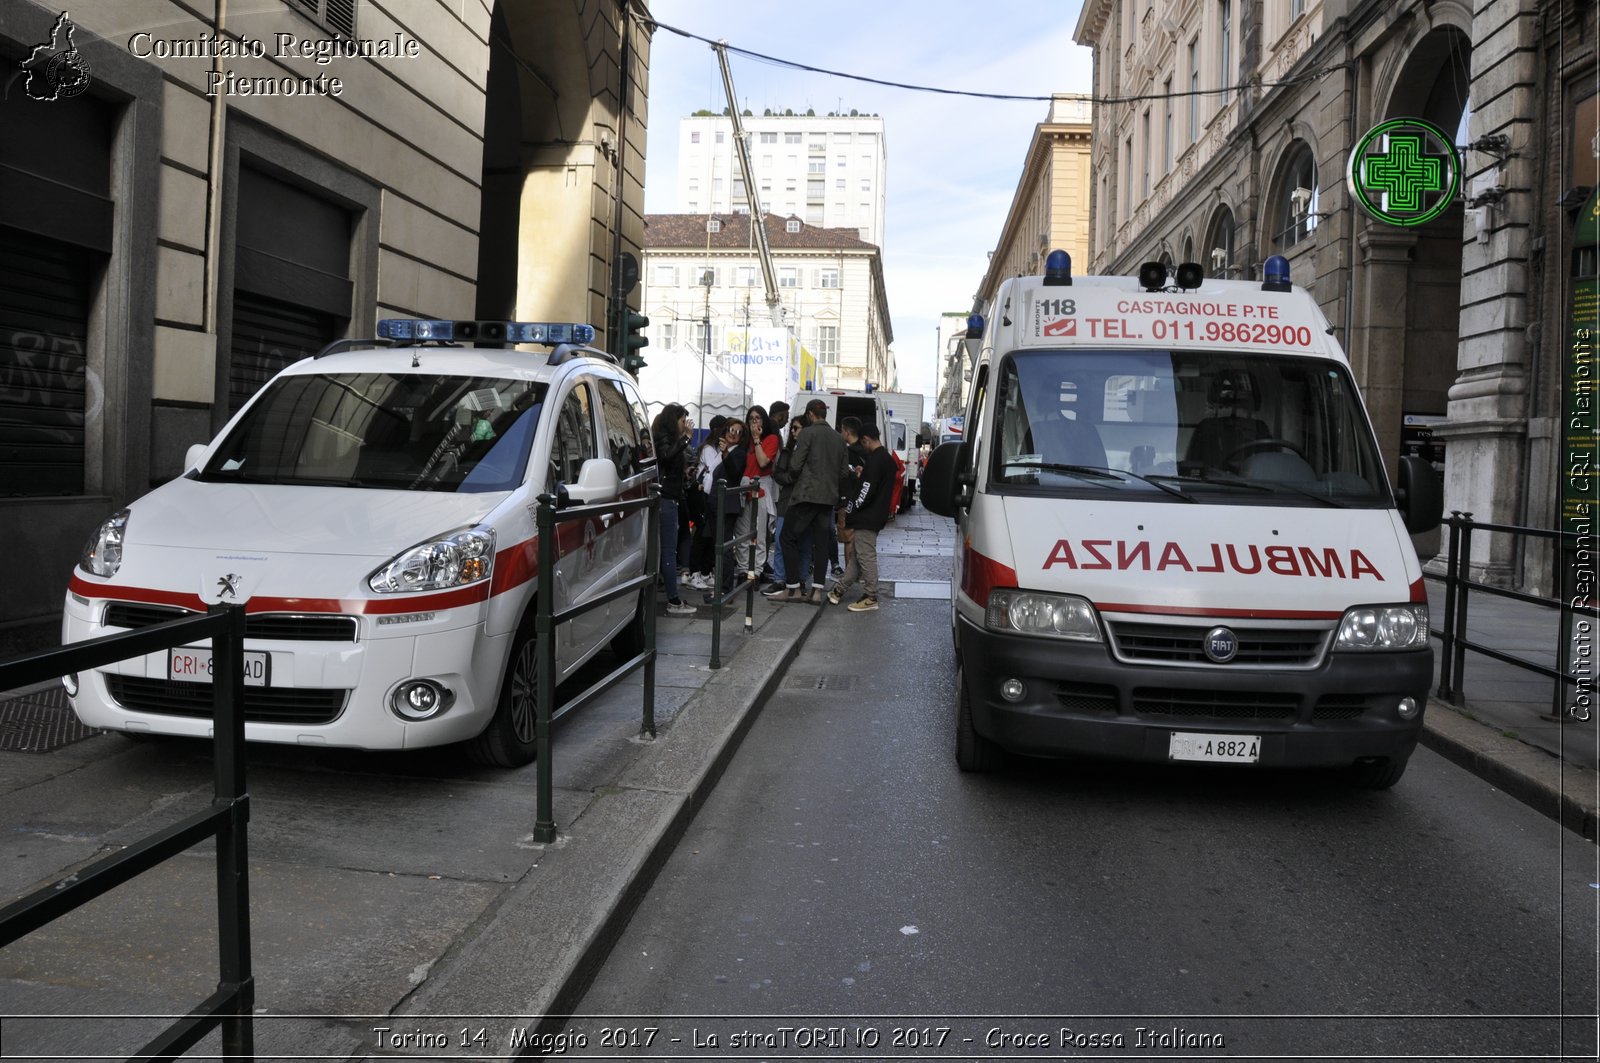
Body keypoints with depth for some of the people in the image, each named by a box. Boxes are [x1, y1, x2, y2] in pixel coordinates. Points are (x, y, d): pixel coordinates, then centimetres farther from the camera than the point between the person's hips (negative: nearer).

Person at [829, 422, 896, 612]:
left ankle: (870, 598, 2)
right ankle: (839, 590, 24)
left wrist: (850, 513, -13)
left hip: (867, 518, -10)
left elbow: (866, 492, -21)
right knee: (856, 554, 15)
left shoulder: (875, 460, -17)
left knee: (866, 557, -3)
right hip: (876, 516, 10)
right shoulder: (888, 459, 15)